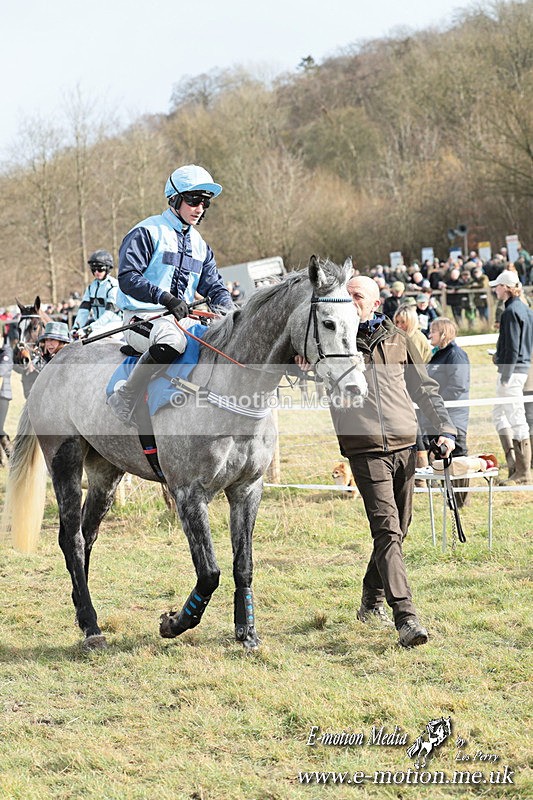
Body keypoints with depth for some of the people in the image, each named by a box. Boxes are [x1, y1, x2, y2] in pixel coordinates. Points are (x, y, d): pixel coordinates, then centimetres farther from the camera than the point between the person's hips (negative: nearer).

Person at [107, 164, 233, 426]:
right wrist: (164, 297, -28)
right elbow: (128, 278, -15)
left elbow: (213, 285, 16)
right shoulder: (147, 232, -5)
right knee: (172, 338, -39)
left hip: (182, 317, 8)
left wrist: (226, 308, -8)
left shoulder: (199, 245, 20)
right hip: (142, 317, -7)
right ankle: (125, 399, -26)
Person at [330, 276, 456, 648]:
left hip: (405, 446, 4)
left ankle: (372, 601, 31)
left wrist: (445, 428, 7)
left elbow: (424, 388, 16)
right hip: (366, 449, -4)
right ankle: (406, 617, -22)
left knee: (398, 530, 12)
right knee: (387, 530, -14)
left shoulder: (398, 340, 12)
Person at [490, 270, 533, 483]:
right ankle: (513, 462, 20)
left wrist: (506, 376, -18)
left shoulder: (511, 312, -15)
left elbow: (512, 347, -19)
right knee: (499, 414, 19)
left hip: (512, 369, -10)